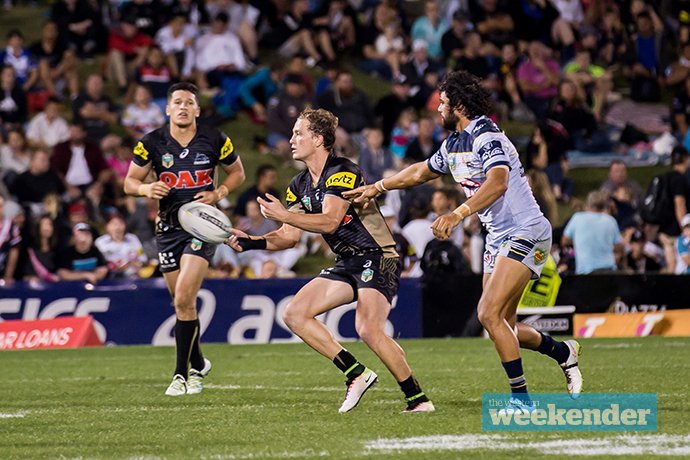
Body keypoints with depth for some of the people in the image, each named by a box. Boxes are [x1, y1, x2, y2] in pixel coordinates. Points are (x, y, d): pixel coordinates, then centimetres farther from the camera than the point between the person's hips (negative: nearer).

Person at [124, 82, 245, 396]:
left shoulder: (215, 140, -3)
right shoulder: (152, 143, -1)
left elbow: (237, 172, 12)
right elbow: (129, 182, 6)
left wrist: (219, 193, -6)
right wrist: (145, 188, -16)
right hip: (168, 226, 3)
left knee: (183, 299, -16)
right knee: (182, 303, 9)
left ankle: (182, 374, -8)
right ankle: (197, 364, 33)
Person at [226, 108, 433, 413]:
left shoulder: (344, 172, -15)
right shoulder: (300, 186, 11)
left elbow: (330, 221, -26)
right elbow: (289, 236, 11)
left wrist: (284, 215, -28)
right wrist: (249, 242, -2)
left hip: (377, 258, -9)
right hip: (346, 263, 9)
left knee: (368, 329, -26)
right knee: (294, 314, -4)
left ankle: (418, 399, -15)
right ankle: (356, 374, -1)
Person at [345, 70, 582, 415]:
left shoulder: (487, 137, -19)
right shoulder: (453, 144, 11)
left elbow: (498, 182, -37)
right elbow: (422, 171, 28)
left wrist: (458, 214, -47)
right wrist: (376, 187, 29)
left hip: (526, 233, -9)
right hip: (498, 238, 10)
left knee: (489, 312, -19)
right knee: (502, 326, 9)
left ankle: (521, 399, -13)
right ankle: (563, 352, 33)